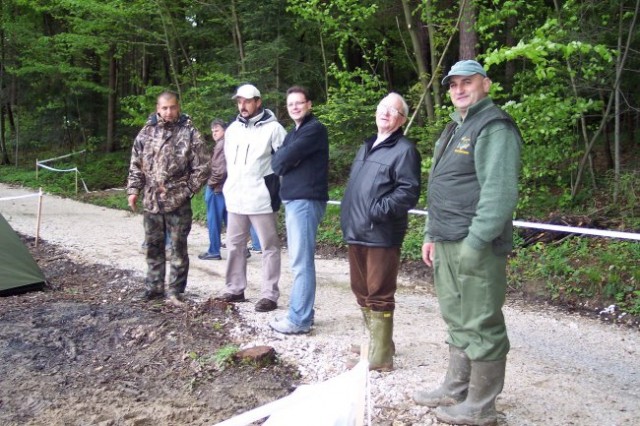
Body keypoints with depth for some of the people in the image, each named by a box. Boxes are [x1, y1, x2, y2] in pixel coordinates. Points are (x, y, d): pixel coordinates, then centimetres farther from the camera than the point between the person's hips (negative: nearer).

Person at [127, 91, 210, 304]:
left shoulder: (189, 133, -5)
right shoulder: (147, 132, 7)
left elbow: (202, 167, -5)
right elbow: (136, 165, 12)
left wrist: (187, 190, -8)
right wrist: (133, 190, 4)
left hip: (178, 203, -4)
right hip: (151, 201, 4)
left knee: (179, 247, 4)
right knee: (153, 246, 13)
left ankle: (175, 290, 15)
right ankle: (153, 287, 26)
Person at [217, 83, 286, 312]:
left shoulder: (273, 128, -8)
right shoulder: (232, 129, 12)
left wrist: (277, 189, -8)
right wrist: (231, 185, 18)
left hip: (261, 198, -7)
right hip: (235, 198, 7)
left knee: (269, 247, 1)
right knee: (234, 245, 13)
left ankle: (269, 294, 6)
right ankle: (235, 289, 25)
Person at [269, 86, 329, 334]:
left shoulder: (315, 129, -8)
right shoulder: (293, 133, 22)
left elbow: (285, 157, -17)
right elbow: (276, 160, 10)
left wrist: (283, 160, 2)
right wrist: (285, 160, -8)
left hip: (306, 201, -10)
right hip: (292, 200, 10)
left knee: (301, 262, -8)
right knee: (299, 260, 13)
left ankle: (300, 320, -4)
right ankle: (300, 312, 20)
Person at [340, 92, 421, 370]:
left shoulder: (404, 150, -7)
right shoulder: (366, 147, 21)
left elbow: (408, 192, -17)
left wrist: (378, 211, -21)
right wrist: (348, 218, 16)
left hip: (381, 236, -9)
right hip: (356, 233, 9)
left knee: (379, 295, -3)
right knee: (361, 292, 16)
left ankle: (380, 357, 7)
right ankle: (377, 342, 32)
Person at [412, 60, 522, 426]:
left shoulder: (494, 128, -11)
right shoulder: (455, 129, 20)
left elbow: (499, 194, -20)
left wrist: (474, 244, -23)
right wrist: (433, 235, 18)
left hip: (477, 246, -9)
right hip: (448, 244, 9)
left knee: (481, 326, 0)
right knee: (458, 321, 17)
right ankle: (455, 389, 30)